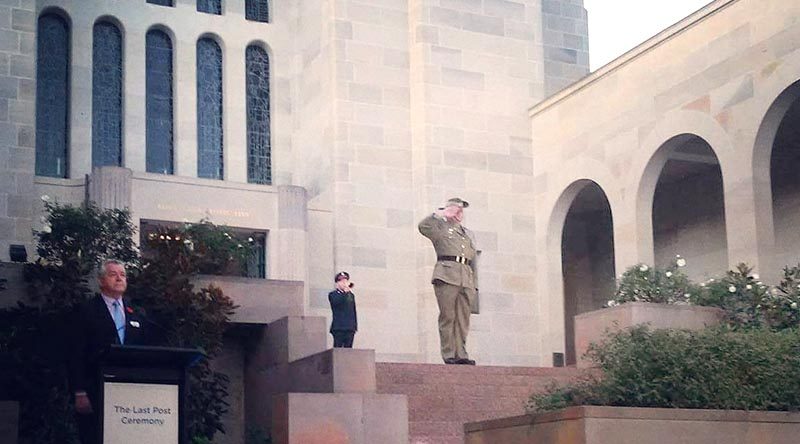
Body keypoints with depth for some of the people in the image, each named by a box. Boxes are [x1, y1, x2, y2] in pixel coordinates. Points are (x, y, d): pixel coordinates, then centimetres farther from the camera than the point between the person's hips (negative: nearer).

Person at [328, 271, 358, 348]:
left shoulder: (351, 295, 18)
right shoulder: (333, 295, 2)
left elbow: (354, 311, 18)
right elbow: (336, 302, -20)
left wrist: (355, 325, 11)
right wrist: (345, 291, -23)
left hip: (350, 328, 5)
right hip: (338, 327, -5)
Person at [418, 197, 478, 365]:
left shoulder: (468, 234, 27)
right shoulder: (441, 228, 11)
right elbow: (423, 226, -11)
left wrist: (475, 286, 16)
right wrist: (440, 214, -3)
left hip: (466, 279, 5)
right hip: (446, 276, -5)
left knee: (463, 319, 1)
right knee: (447, 317, -7)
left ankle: (460, 354, 3)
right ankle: (448, 354, -6)